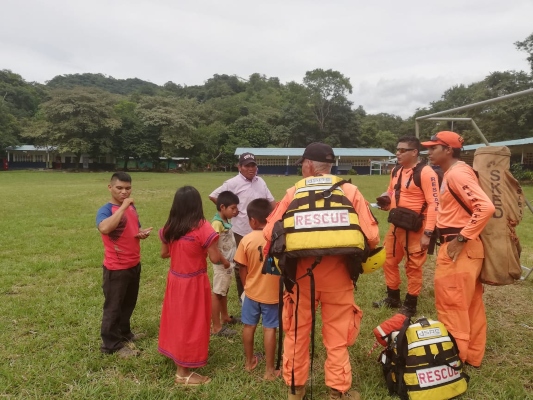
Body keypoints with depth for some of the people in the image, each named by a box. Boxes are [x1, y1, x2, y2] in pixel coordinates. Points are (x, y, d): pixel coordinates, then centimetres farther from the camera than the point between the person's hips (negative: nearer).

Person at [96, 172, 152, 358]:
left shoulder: (132, 208, 5)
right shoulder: (105, 210, -18)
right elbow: (104, 228, -41)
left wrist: (143, 232, -3)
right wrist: (123, 207, -34)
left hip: (134, 264, 8)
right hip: (116, 268, -8)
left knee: (129, 303, 23)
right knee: (113, 306, 7)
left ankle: (124, 333, 42)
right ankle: (112, 344, 21)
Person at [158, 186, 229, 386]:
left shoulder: (168, 227, -3)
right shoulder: (203, 228, -20)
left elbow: (164, 253, 8)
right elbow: (215, 258, -18)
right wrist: (225, 261, 2)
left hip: (175, 279, 6)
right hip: (194, 282, -6)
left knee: (176, 319, 21)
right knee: (191, 323, 7)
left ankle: (179, 365, 39)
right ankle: (184, 373, 21)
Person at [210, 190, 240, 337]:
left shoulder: (226, 221, 6)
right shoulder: (217, 223, -22)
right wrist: (223, 261, -24)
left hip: (229, 263, 9)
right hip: (222, 264, -9)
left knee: (224, 291, 23)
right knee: (217, 293, 1)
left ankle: (225, 317, 40)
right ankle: (216, 327, 12)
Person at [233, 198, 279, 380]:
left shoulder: (247, 240, -13)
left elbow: (242, 268, -4)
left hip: (252, 291, 1)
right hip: (272, 293, -1)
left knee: (249, 326, 18)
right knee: (269, 329, 8)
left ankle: (249, 361, 35)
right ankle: (269, 370, 18)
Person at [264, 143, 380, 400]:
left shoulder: (293, 193, -2)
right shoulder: (350, 192, -1)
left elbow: (270, 233, -4)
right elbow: (371, 236, -6)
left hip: (300, 271, 1)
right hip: (337, 272, 0)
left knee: (297, 331, 17)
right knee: (337, 333, 13)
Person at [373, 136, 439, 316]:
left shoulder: (426, 173, -15)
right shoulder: (396, 171, 10)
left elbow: (434, 204, -19)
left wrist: (428, 233, -23)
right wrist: (386, 202, 1)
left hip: (415, 228, -8)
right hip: (396, 225, 8)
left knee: (413, 266, 5)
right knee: (389, 261, 16)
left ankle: (410, 305, 21)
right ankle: (393, 298, 34)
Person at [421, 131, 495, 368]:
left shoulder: (457, 173, -17)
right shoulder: (451, 173, 15)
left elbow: (486, 207, -26)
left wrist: (461, 239, -23)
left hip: (459, 247, -11)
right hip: (457, 246, 11)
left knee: (451, 304, -1)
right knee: (469, 303, 17)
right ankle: (472, 355, 29)